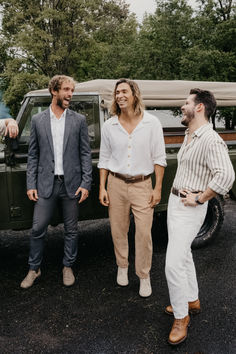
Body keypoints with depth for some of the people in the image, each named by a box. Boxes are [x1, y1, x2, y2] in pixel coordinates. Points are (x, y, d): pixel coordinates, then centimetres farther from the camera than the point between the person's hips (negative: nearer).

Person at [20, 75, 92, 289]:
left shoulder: (79, 120, 2)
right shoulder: (38, 120, 5)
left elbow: (85, 153, 1)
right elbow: (33, 155, 6)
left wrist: (86, 184, -7)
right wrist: (31, 185, 0)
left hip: (71, 184, 0)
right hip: (46, 183, 0)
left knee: (71, 229, 10)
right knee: (38, 229, 5)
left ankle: (68, 267, 29)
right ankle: (34, 269, 24)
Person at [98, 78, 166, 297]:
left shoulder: (151, 123, -3)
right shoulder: (109, 126, 2)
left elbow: (159, 158, -1)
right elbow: (104, 159, 8)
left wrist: (158, 188, -5)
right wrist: (102, 187, 3)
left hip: (142, 185, -2)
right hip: (116, 183, 2)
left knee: (144, 233, -1)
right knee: (118, 231, 11)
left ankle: (144, 276, 18)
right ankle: (122, 267, 34)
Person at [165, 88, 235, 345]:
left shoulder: (210, 140, -21)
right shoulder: (189, 137, 10)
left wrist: (199, 199, -23)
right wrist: (178, 194, 13)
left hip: (189, 209, -10)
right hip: (174, 201, 10)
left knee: (173, 264, -9)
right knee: (183, 254, 20)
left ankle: (181, 317, 10)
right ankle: (192, 301, 37)